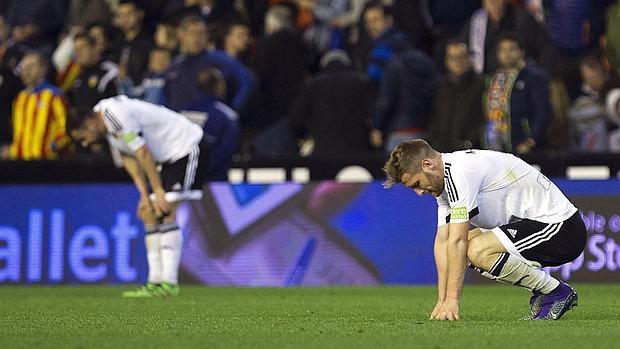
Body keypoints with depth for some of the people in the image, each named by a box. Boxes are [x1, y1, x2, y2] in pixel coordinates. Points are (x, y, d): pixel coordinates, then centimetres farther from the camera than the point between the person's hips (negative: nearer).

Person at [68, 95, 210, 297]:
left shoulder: (117, 115, -25)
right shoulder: (106, 124, 5)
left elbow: (143, 153, -23)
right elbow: (128, 158, 8)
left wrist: (158, 191, -18)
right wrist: (144, 194, -1)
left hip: (188, 146, -10)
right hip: (169, 156, 10)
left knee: (166, 213, -17)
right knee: (148, 214, 4)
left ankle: (169, 283, -18)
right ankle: (156, 282, 3)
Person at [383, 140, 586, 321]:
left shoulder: (459, 172, -20)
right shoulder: (448, 178, 11)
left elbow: (457, 241, -22)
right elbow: (443, 240, 10)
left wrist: (452, 300, -20)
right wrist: (442, 302, 5)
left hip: (561, 226, -10)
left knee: (477, 250, -26)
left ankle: (557, 292, -9)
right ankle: (543, 294, 12)